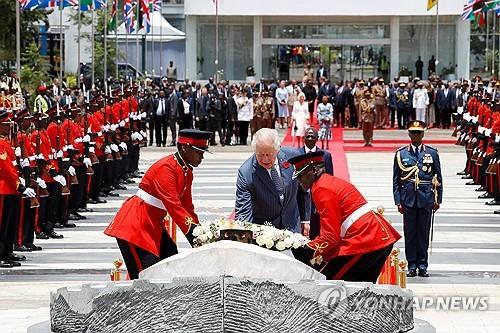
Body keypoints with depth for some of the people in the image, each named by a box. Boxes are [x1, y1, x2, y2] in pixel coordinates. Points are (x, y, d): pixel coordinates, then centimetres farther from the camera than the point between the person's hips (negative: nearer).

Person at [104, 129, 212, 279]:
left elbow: (187, 206, 13)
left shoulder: (187, 171, 8)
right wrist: (192, 232, -31)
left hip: (153, 225, 10)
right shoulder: (165, 168, -22)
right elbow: (173, 206, -29)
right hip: (135, 225, -10)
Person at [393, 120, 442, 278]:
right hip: (408, 198, 0)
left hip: (426, 198, 0)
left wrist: (438, 199, 5)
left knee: (424, 233, 3)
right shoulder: (401, 154, 4)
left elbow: (438, 178, 9)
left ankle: (422, 266, 10)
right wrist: (398, 201, 0)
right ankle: (412, 266, 9)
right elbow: (396, 180, 6)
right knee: (410, 232, 3)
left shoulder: (432, 153, 5)